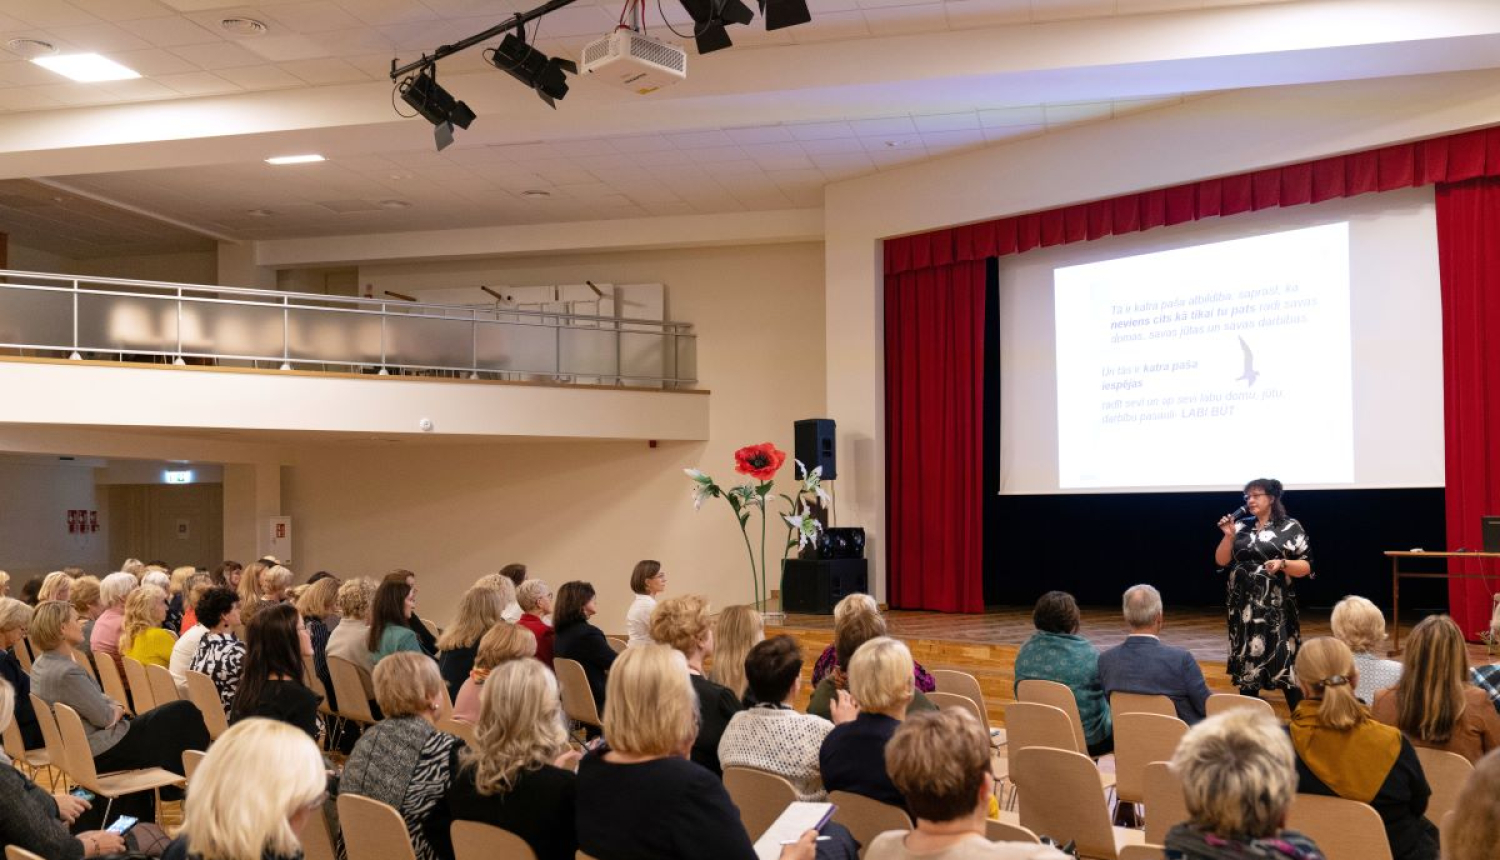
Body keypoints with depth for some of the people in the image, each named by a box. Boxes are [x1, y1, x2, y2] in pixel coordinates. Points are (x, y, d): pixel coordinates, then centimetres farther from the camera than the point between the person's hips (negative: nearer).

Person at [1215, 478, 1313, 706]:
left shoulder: (1290, 527, 0)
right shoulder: (1241, 527, 9)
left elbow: (1306, 567, -1)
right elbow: (1221, 561, 7)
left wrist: (1283, 564, -19)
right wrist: (1228, 535, -7)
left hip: (1276, 607, -4)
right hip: (1243, 606, 4)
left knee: (1285, 662, -8)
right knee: (1246, 662, 7)